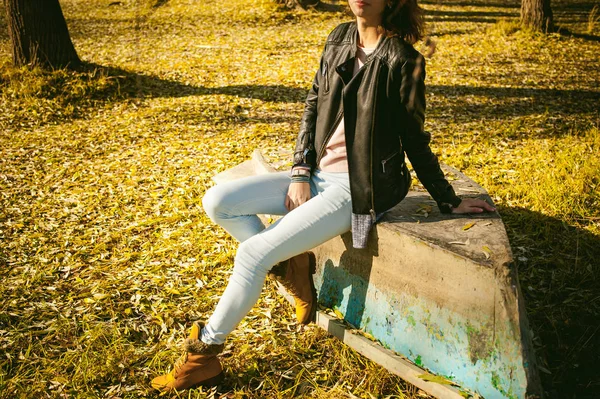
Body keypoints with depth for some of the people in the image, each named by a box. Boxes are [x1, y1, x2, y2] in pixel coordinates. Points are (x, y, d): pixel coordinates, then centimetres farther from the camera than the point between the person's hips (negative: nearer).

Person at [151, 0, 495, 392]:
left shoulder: (403, 60, -13)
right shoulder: (340, 38, 6)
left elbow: (415, 141, -5)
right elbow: (313, 106, 9)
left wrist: (449, 201, 1)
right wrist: (301, 173, 0)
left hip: (360, 187, -7)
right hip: (318, 174, 8)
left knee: (253, 253, -18)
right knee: (218, 202, -5)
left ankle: (204, 355, 1)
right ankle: (292, 266, 6)